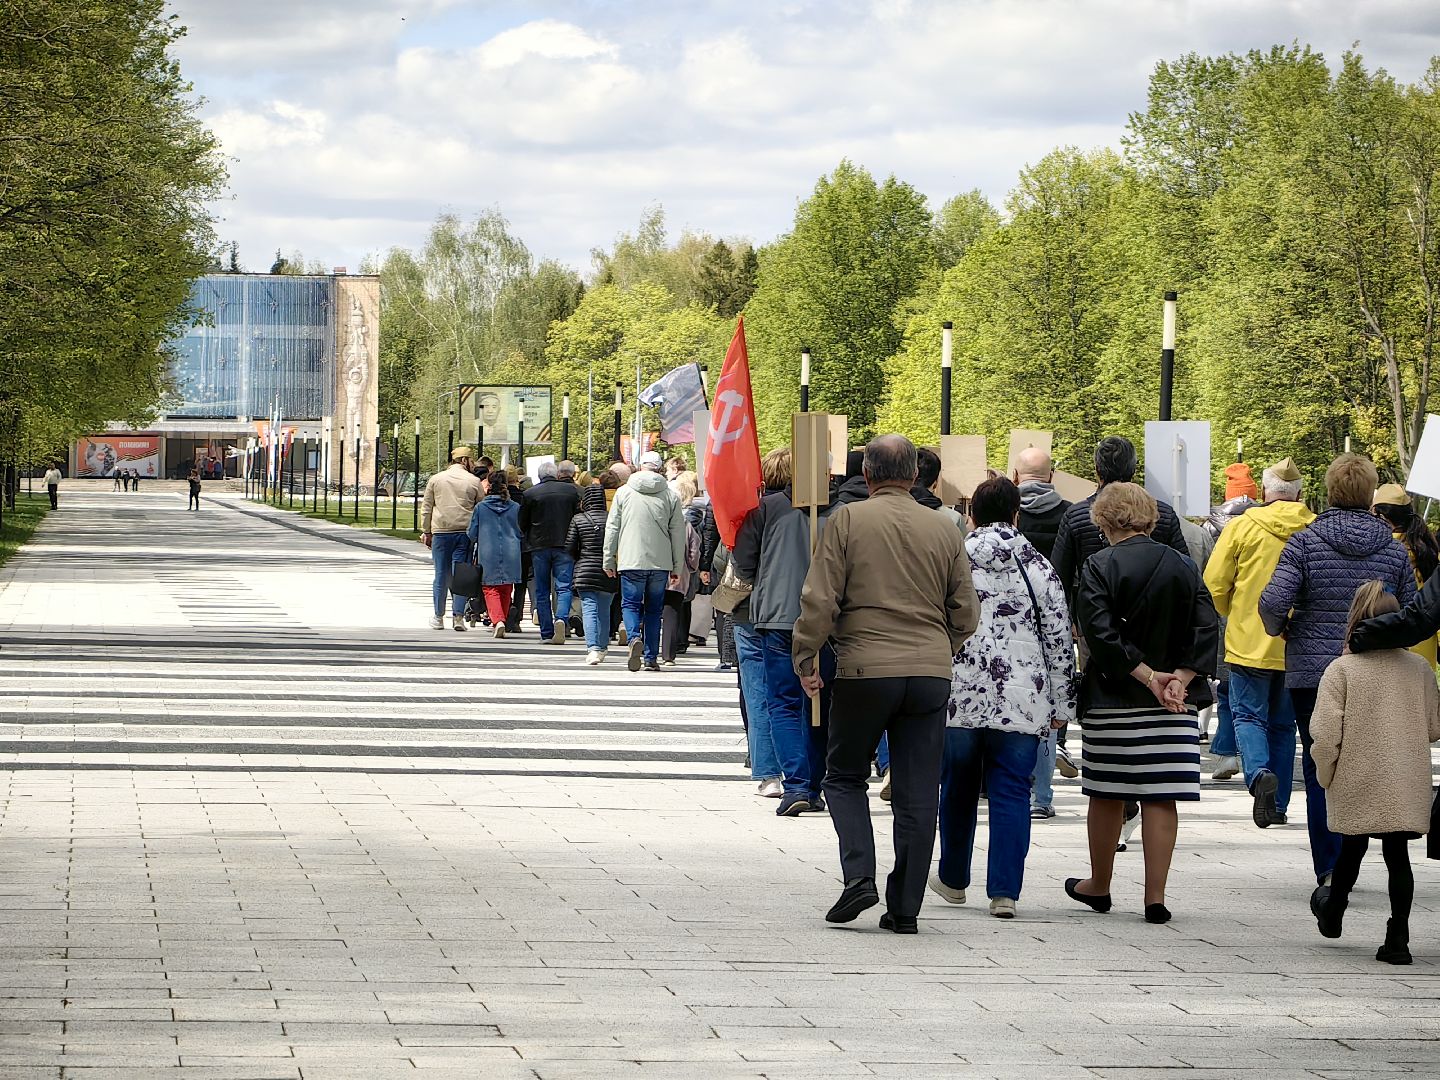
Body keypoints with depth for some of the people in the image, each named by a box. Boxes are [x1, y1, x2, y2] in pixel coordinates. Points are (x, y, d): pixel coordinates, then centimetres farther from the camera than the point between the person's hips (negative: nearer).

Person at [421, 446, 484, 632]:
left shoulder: (436, 479, 6)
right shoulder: (473, 482, 2)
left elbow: (426, 508, 8)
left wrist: (426, 532, 14)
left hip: (441, 533, 1)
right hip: (465, 533, -1)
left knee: (441, 575, 6)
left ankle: (438, 617, 10)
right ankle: (458, 616, -3)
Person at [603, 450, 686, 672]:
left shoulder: (625, 492, 2)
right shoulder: (670, 495, 3)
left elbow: (612, 527, 5)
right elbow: (678, 533, 5)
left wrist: (609, 560, 13)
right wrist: (677, 567, 12)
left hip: (631, 561, -1)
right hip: (661, 563, 1)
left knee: (630, 604, 6)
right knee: (654, 609, 10)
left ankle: (634, 637, -23)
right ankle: (651, 658, 9)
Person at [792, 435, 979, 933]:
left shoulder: (846, 520, -3)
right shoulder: (945, 531, 6)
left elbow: (819, 600, -7)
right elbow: (965, 612, 9)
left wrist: (804, 659, 4)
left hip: (864, 669, -2)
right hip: (931, 674, 2)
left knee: (845, 776, 14)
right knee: (918, 794, 6)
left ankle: (859, 876, -4)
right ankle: (905, 907, 6)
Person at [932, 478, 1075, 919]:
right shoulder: (1038, 567, 2)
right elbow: (1060, 638, 4)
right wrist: (1061, 704, 11)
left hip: (958, 697, 1)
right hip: (1021, 700, -1)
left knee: (957, 788, 17)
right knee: (1011, 792, 3)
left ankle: (953, 879, 29)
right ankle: (1004, 891, -3)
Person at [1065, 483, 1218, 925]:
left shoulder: (1101, 566, -7)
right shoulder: (1184, 567, 5)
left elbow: (1101, 634, -16)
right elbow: (1206, 630, -2)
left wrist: (1148, 677, -15)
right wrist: (1179, 680, -9)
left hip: (1113, 700, -3)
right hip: (1174, 705, 3)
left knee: (1107, 795, 11)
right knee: (1161, 797, 2)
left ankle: (1099, 885, 26)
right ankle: (1155, 896, -1)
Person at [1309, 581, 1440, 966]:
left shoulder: (1342, 669, -10)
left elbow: (1325, 734, -13)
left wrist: (1325, 775, 3)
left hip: (1357, 784, -1)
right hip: (1408, 787, 1)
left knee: (1352, 848, 18)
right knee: (1397, 855, 4)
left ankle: (1333, 913, 40)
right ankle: (1397, 938, -1)